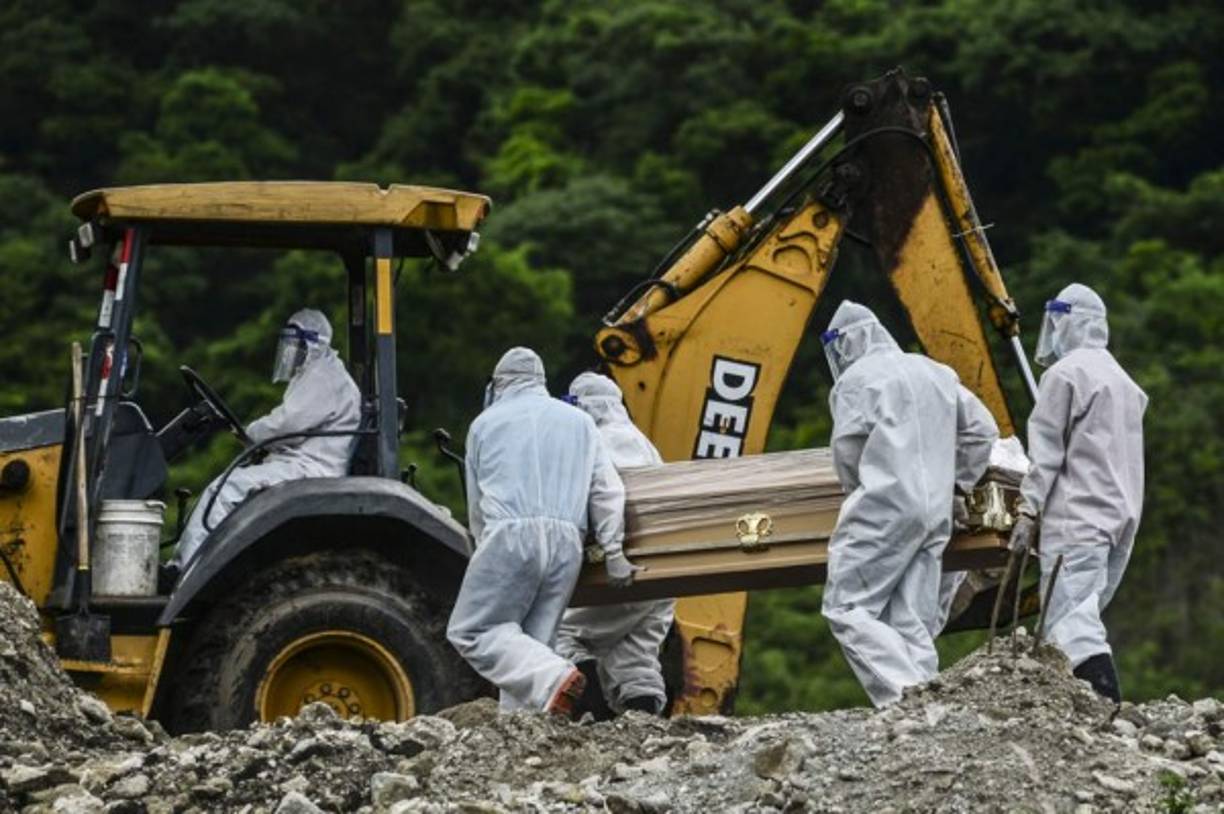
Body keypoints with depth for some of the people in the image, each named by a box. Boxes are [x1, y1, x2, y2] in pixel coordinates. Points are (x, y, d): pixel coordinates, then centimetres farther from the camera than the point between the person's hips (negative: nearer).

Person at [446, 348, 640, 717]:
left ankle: (554, 678, -23)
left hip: (511, 535, -4)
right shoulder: (579, 421, 23)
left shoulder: (486, 423, 17)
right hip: (567, 543, 4)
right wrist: (613, 552, 15)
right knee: (533, 642, 9)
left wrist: (486, 549, 34)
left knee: (472, 631, -3)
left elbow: (476, 504, 21)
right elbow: (608, 490, 14)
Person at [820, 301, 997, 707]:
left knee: (846, 607, -8)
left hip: (884, 506, -7)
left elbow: (847, 448, -8)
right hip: (936, 512, 7)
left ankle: (903, 693, -23)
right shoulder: (936, 373, 21)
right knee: (912, 623, 7)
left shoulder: (857, 377, -1)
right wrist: (957, 480, 26)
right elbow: (982, 430, 22)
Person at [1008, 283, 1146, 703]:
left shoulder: (1065, 374, -5)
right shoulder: (1123, 381, 22)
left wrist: (1029, 510, -9)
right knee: (1085, 612, 12)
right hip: (1123, 513, 9)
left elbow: (1046, 451, -10)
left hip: (1078, 515, -9)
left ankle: (1107, 701, -29)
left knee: (1071, 615, -14)